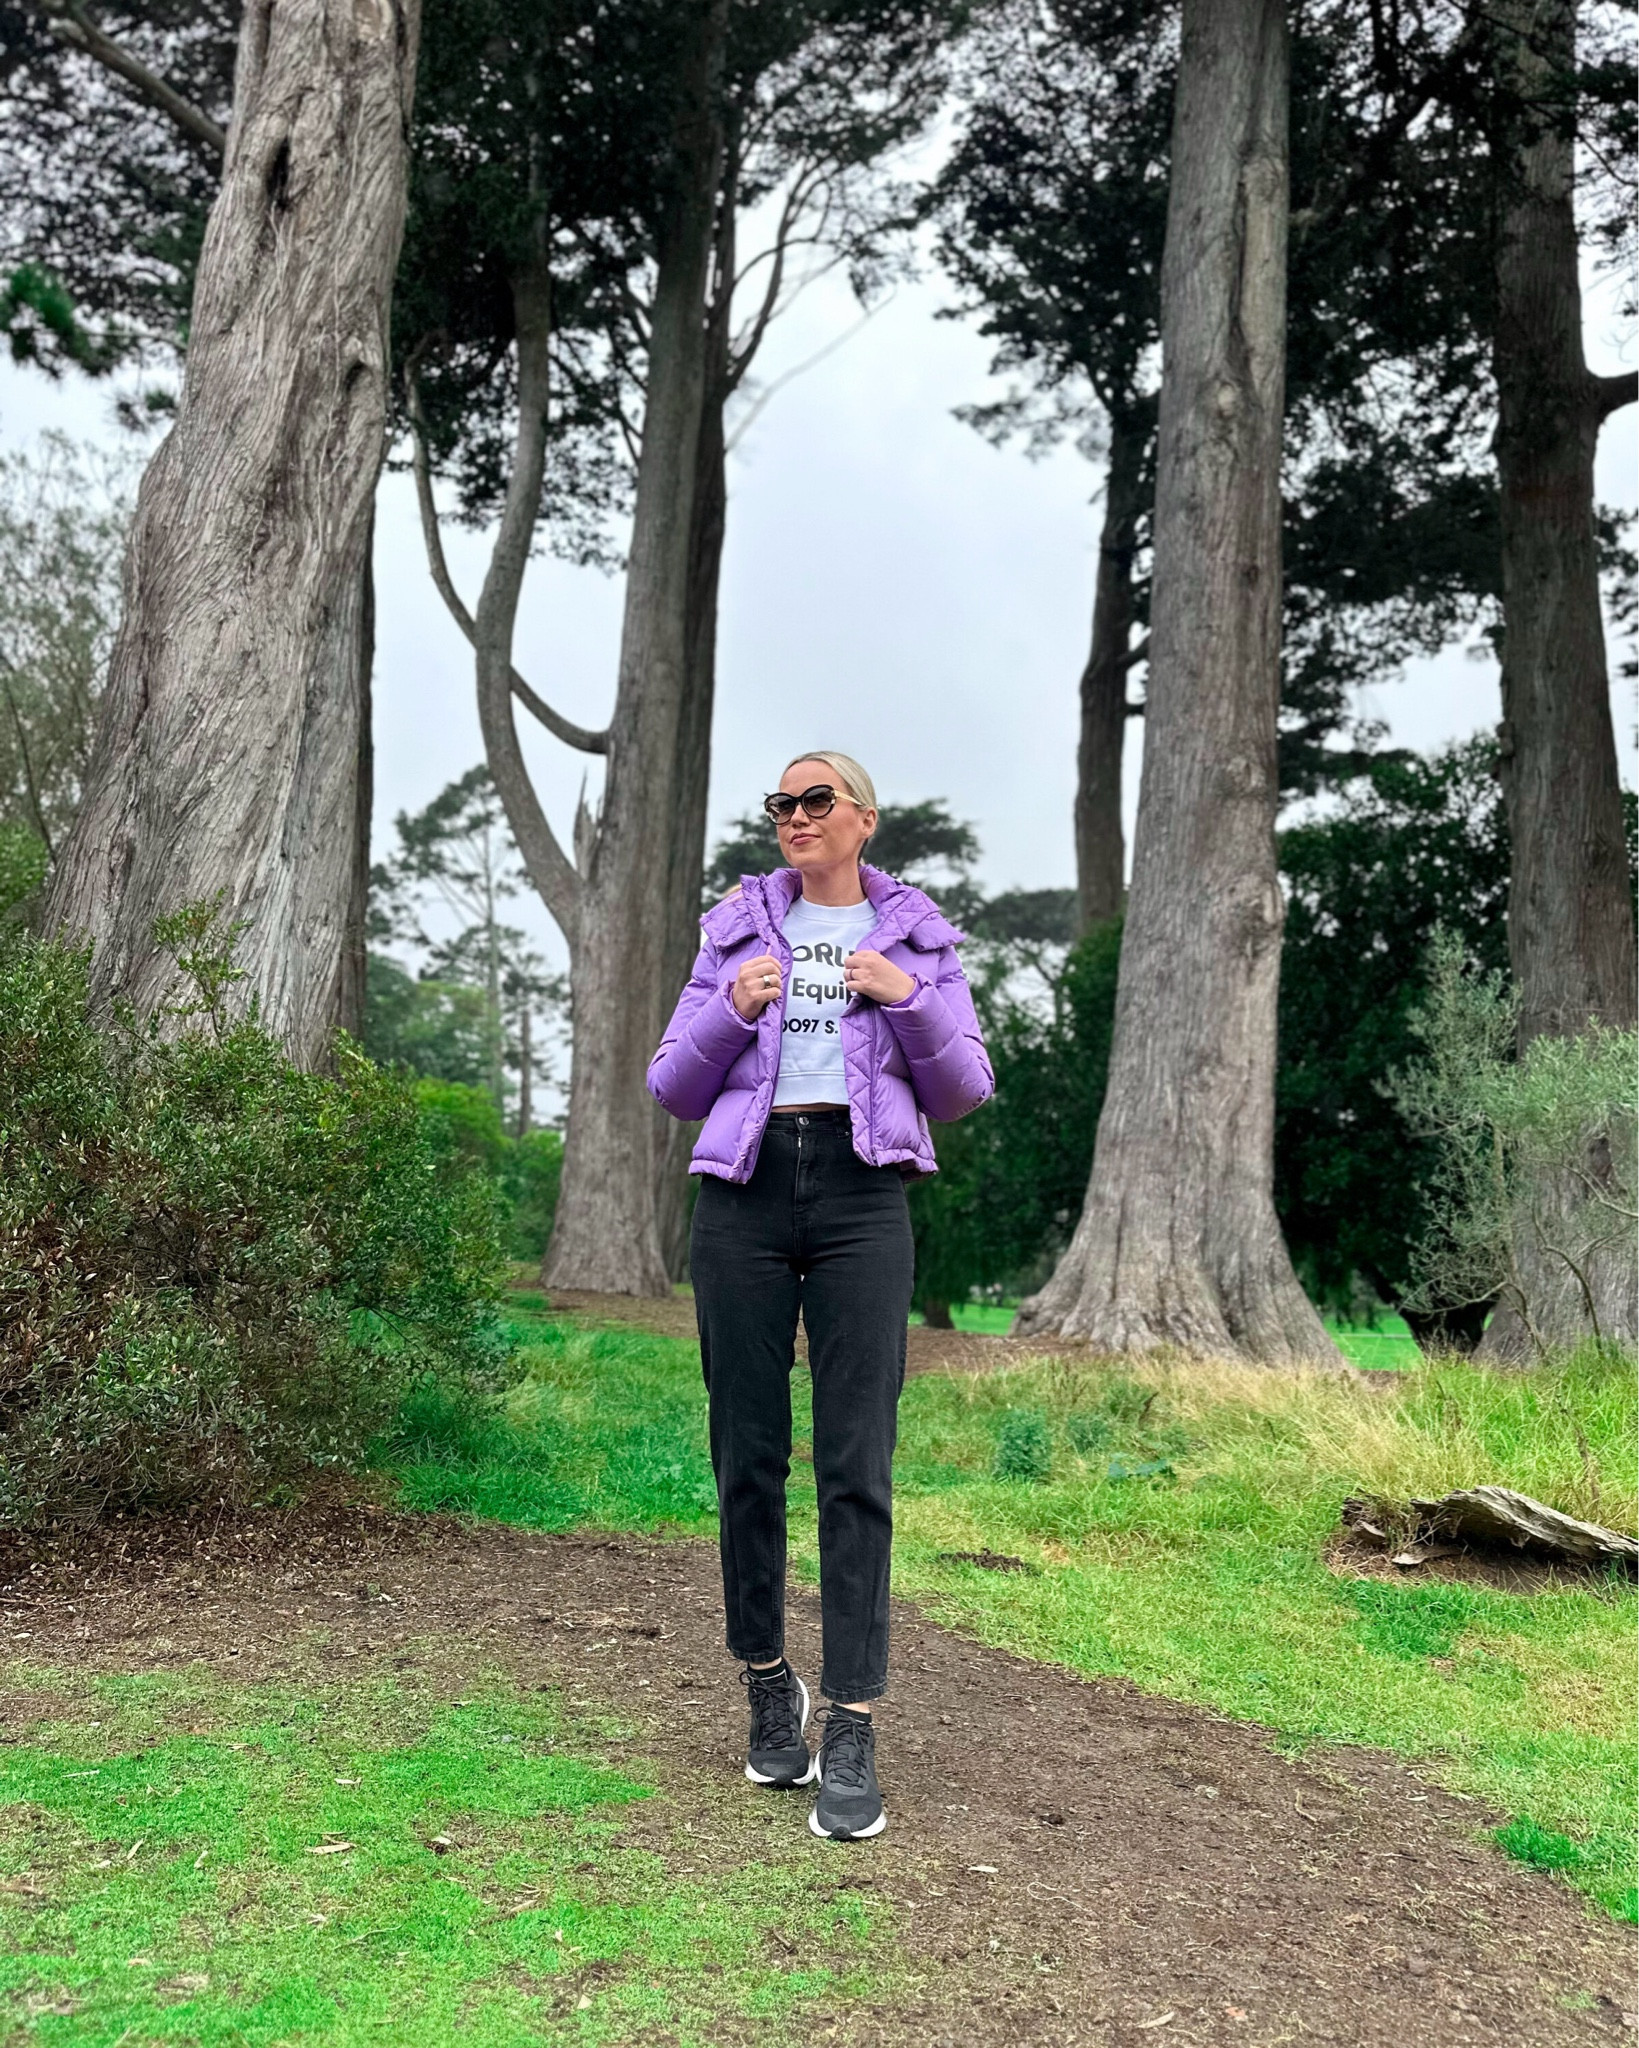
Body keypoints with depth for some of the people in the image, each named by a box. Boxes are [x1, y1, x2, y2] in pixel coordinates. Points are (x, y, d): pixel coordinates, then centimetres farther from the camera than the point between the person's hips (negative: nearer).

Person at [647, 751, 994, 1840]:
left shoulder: (919, 936, 13)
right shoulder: (738, 928, 15)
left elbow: (963, 1092, 9)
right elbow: (675, 1088, 11)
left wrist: (910, 1001, -8)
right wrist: (733, 1012, -8)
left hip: (862, 1195, -1)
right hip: (746, 1190, 2)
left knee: (858, 1464, -7)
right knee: (748, 1456, 4)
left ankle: (853, 1733, -2)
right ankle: (769, 1685, 23)